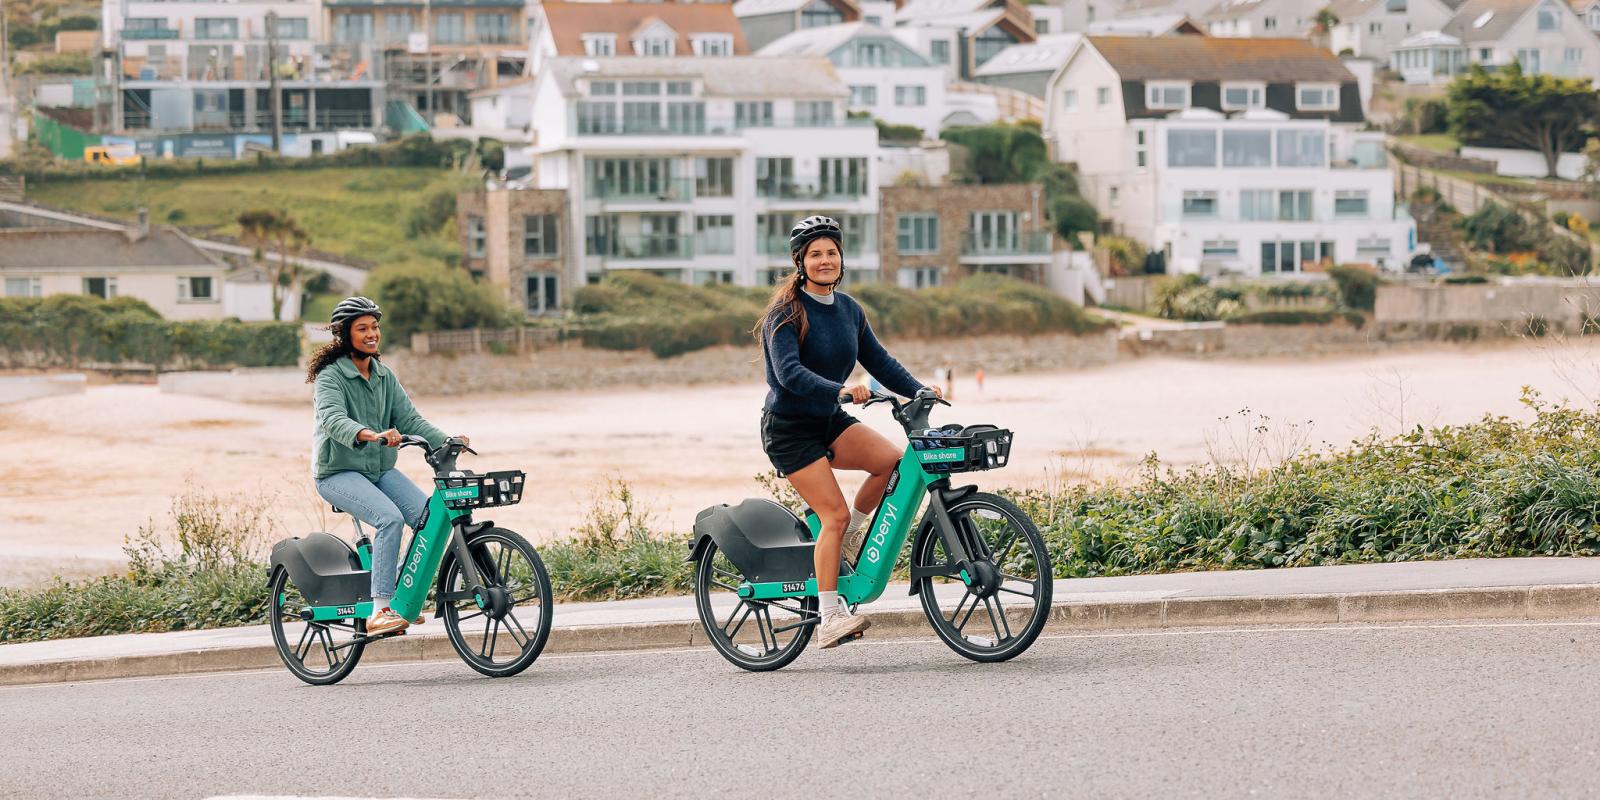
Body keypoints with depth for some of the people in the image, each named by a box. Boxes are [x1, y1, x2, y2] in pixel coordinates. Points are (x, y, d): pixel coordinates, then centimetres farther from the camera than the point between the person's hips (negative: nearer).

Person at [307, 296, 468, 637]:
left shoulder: (384, 375, 10)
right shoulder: (331, 376, -11)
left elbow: (409, 418, 2)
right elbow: (333, 420, -30)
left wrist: (446, 441, -15)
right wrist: (371, 435, -49)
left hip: (380, 469, 7)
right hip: (339, 472, -7)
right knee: (390, 518, -31)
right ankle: (379, 611, -30)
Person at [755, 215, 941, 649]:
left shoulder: (848, 309, 6)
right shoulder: (787, 312, -16)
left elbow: (879, 360, 10)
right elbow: (789, 373, -28)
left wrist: (919, 390, -5)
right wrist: (840, 390, -43)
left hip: (830, 421, 7)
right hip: (789, 429, -6)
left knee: (893, 460, -18)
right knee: (835, 514, -16)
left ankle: (840, 539, 3)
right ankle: (829, 620, -11)